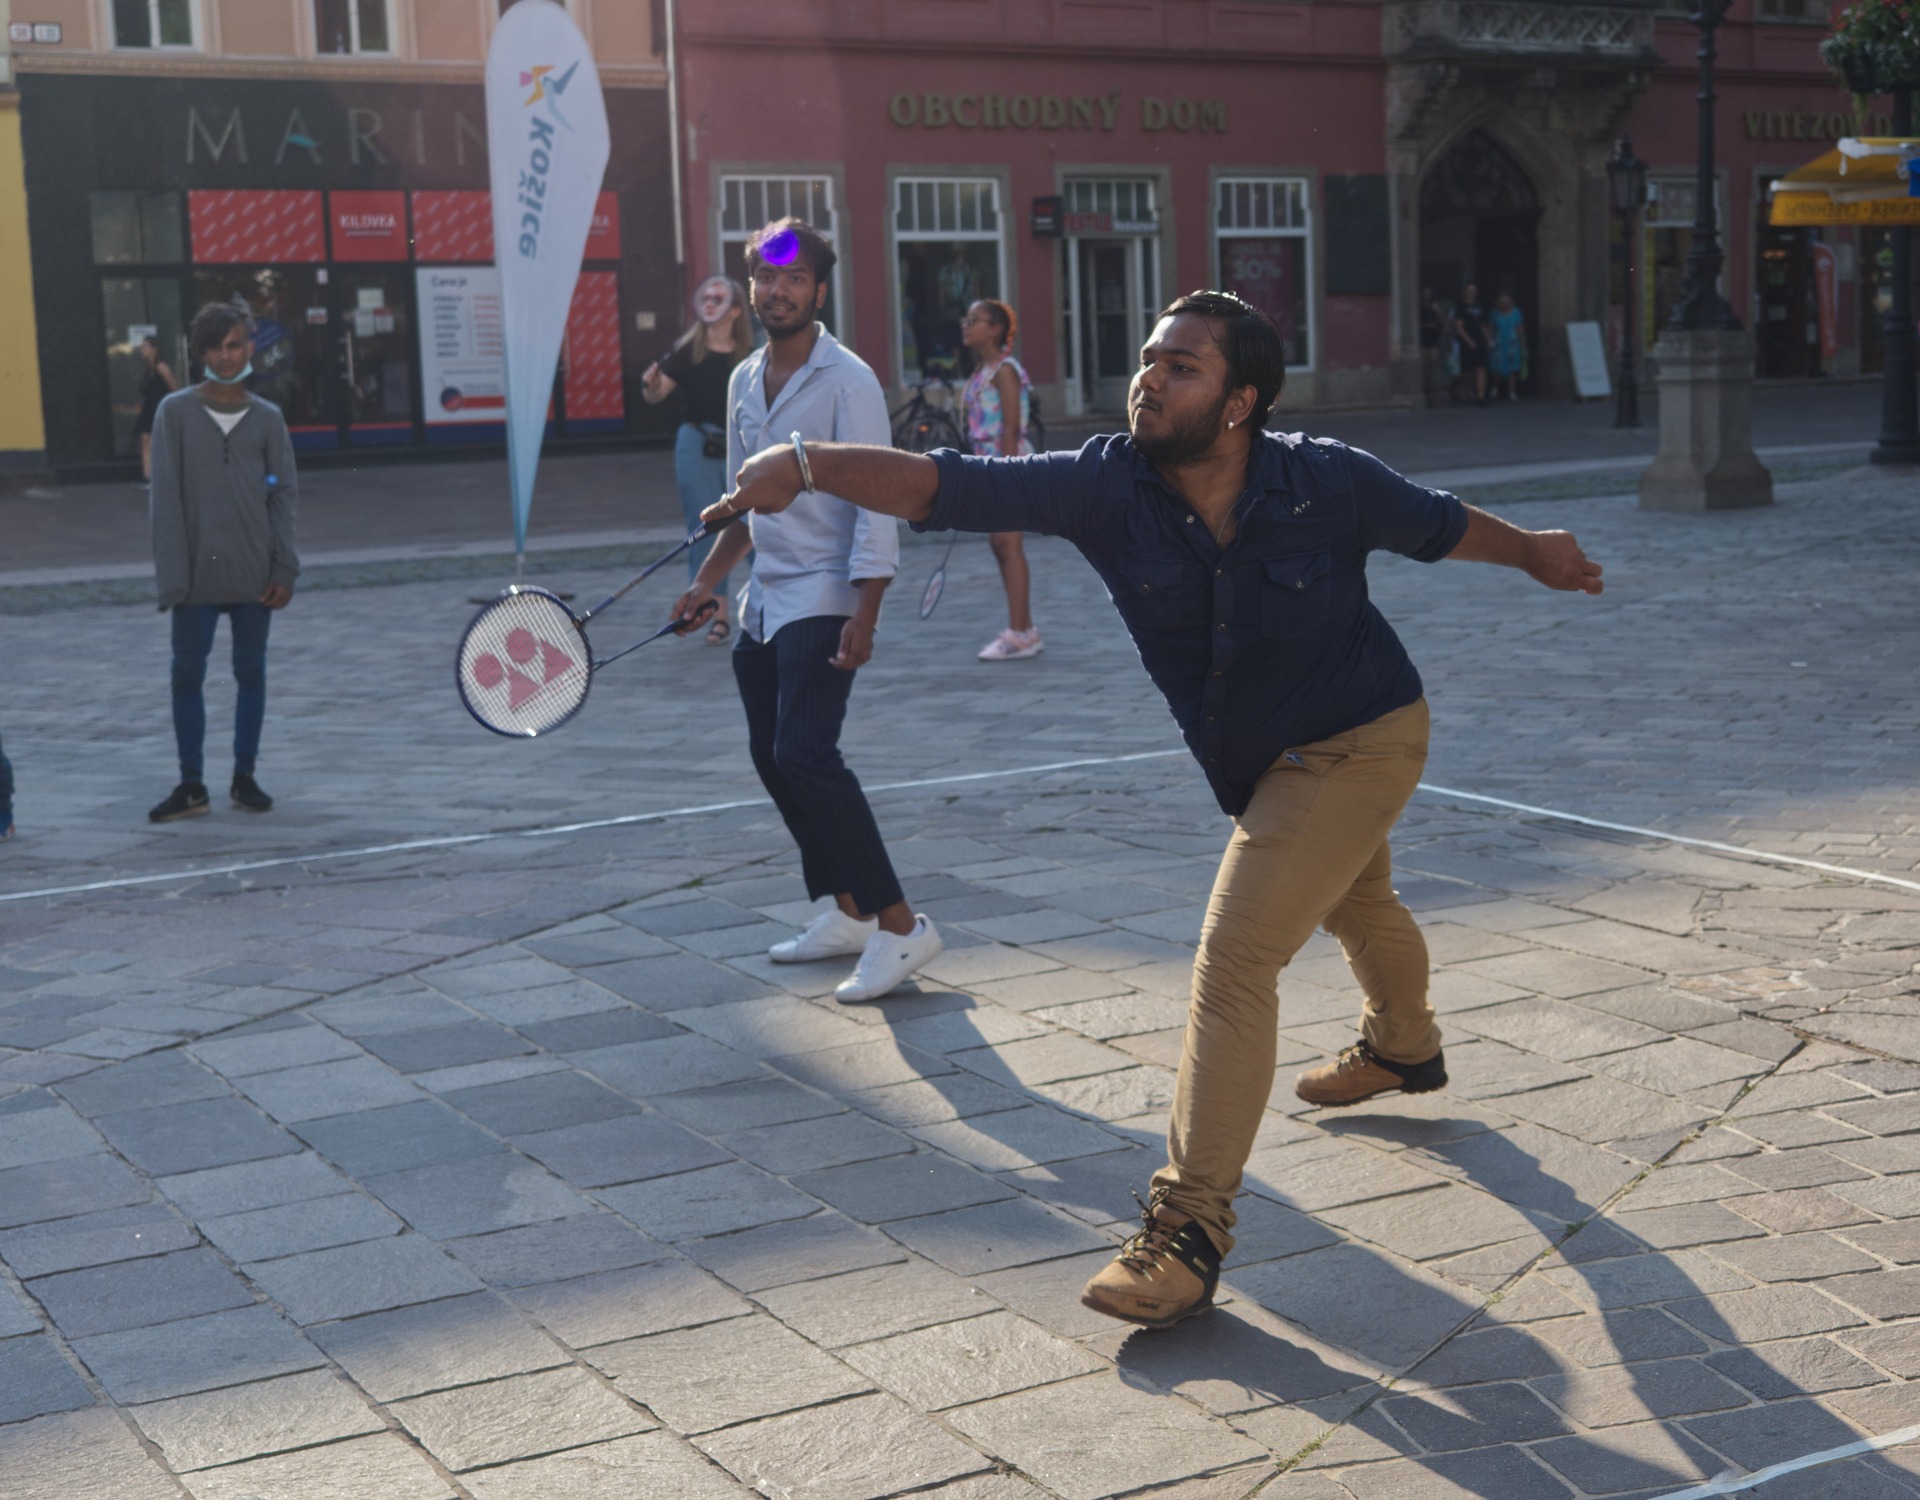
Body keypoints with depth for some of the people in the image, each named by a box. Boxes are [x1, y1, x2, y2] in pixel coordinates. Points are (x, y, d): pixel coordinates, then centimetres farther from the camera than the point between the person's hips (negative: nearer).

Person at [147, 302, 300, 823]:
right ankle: (191, 785, 8)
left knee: (251, 672, 7)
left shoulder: (267, 418, 5)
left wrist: (284, 568, -3)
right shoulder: (176, 412, 1)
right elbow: (165, 496, -2)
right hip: (198, 571, -1)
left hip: (254, 573, 1)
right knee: (187, 674, 0)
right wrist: (173, 574, -9)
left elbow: (285, 493, 5)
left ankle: (245, 776, 17)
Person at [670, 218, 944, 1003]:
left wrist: (865, 613, -23)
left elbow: (875, 499, -16)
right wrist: (707, 581, 16)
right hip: (763, 605, 8)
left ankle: (899, 926, -14)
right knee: (773, 757, 9)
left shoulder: (848, 380, -11)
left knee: (805, 754, -19)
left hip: (823, 601, -8)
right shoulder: (744, 381, 12)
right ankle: (848, 913, 20)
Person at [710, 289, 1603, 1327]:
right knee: (1356, 908, 33)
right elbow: (947, 486, -32)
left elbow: (1441, 525, -4)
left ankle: (1191, 1225, -15)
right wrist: (808, 463, -47)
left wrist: (1534, 552, 14)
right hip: (1262, 763, 5)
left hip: (1358, 743, -5)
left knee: (1233, 957, -18)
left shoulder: (1329, 483, -25)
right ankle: (1404, 1050, 65)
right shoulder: (1107, 487, -21)